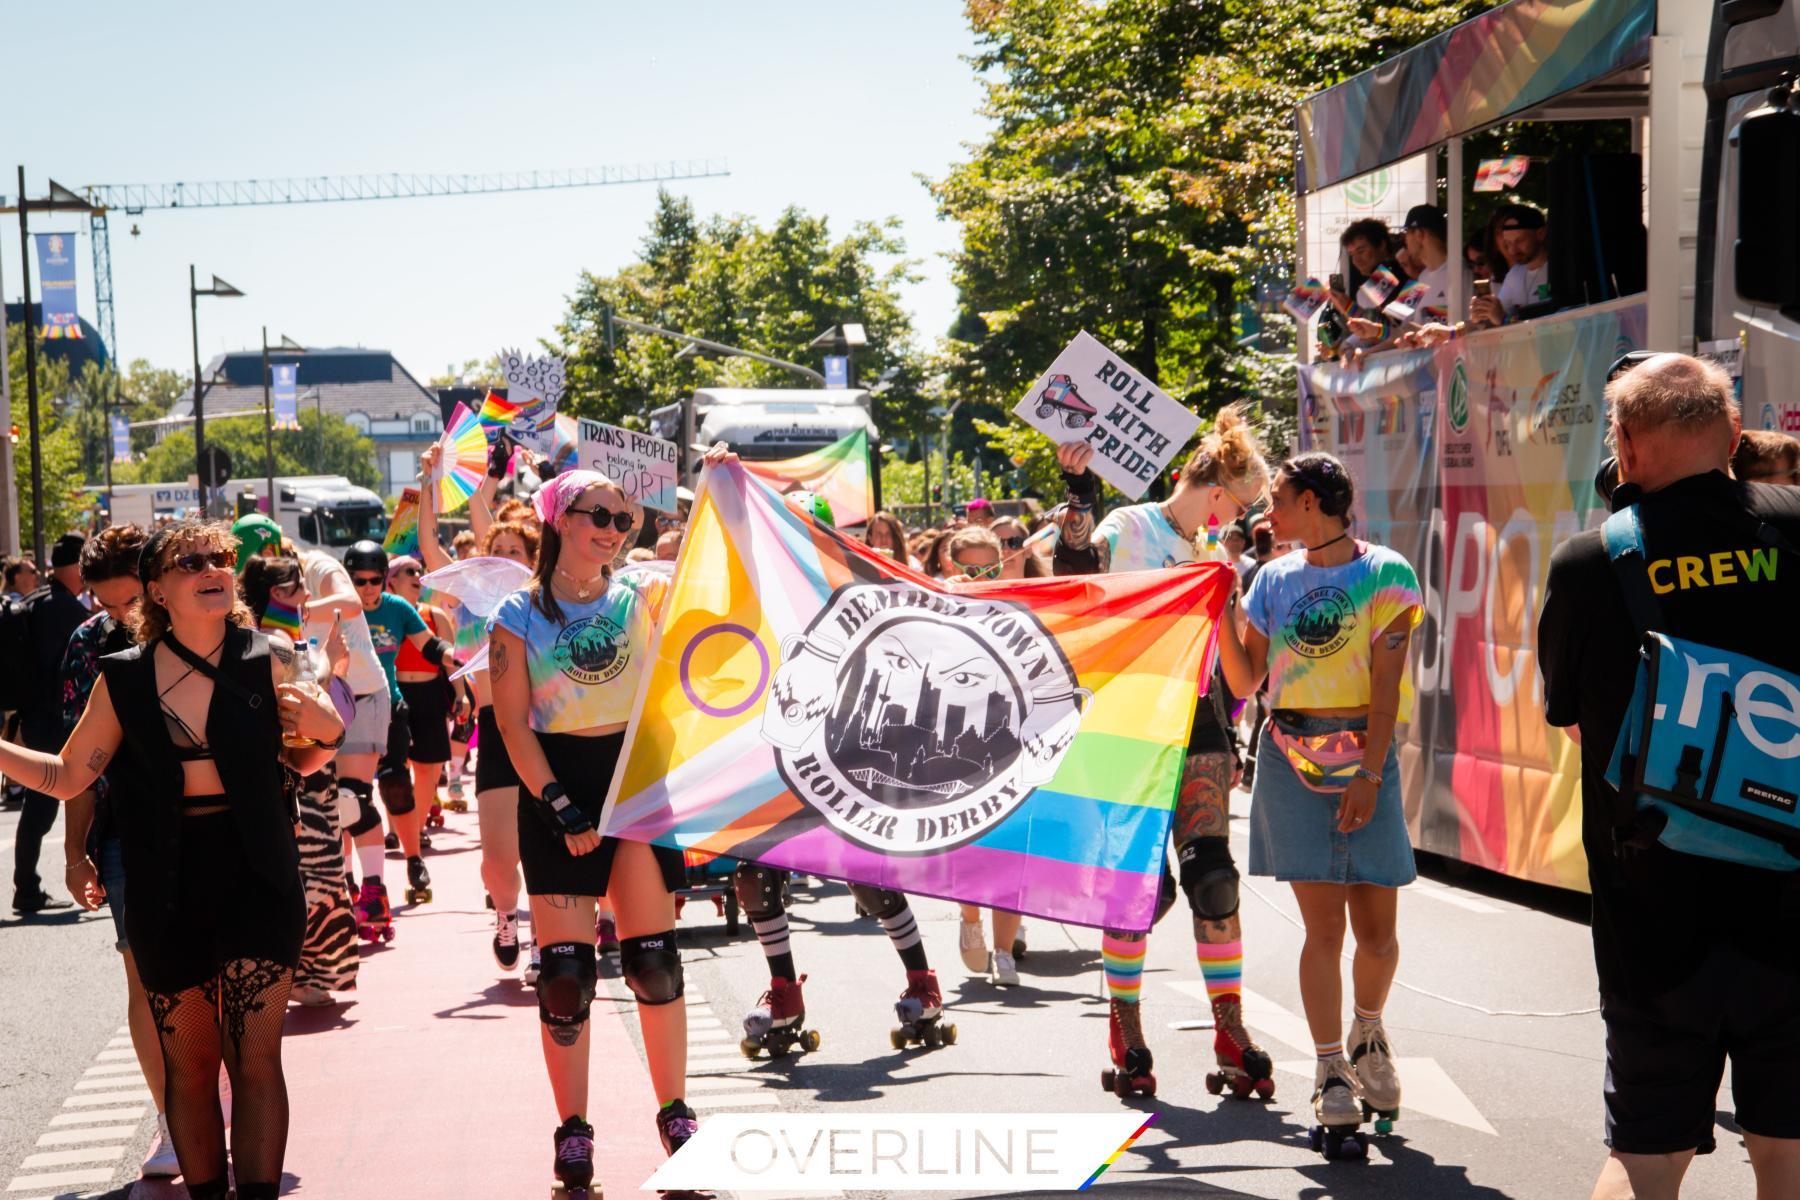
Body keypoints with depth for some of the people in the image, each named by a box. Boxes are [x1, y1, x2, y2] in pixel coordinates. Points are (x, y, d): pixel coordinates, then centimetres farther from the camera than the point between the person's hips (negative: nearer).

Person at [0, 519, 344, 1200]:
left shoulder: (266, 663, 1)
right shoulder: (125, 679, 1)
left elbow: (299, 763, 14)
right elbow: (66, 777, 7)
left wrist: (327, 734, -7)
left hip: (255, 880, -1)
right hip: (167, 889, 1)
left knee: (256, 1060, -6)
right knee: (189, 1066, 9)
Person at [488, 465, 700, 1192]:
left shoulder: (639, 593, 4)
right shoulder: (518, 615, -1)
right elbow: (513, 725, -5)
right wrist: (561, 808, -13)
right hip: (558, 784, -2)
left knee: (654, 957, 2)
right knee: (565, 968, -1)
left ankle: (674, 1111, 15)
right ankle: (572, 1129, 10)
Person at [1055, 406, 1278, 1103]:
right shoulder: (1125, 529, -2)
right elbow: (1074, 581, -22)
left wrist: (1233, 737, 16)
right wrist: (1079, 492, -26)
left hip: (1199, 722, 5)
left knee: (1213, 875, -4)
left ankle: (1231, 1029, 2)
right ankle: (1125, 1029, 8)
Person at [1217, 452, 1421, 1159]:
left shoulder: (1383, 574, -2)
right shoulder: (1275, 579, 9)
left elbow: (1385, 684, -6)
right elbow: (1245, 682, 8)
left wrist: (1369, 771, -12)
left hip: (1364, 756, -2)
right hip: (1292, 759, 2)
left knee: (1377, 929, 2)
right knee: (1323, 926, -4)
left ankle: (1367, 1033, 31)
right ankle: (1331, 1081, 2)